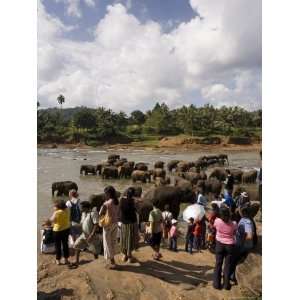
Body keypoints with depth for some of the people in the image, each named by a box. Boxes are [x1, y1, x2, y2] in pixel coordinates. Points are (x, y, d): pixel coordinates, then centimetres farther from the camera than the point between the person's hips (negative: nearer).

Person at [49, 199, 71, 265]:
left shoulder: (57, 212, -24)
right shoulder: (67, 210, -7)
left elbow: (52, 220, -13)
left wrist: (54, 211, -8)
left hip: (58, 230, -5)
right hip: (66, 229, 6)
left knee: (58, 245, 11)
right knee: (65, 244, 17)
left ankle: (58, 260, 21)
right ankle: (66, 259, 25)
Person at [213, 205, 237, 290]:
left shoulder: (217, 221, -18)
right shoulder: (233, 224, -19)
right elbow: (234, 233, -1)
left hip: (219, 244, 1)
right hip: (230, 245, -1)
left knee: (218, 264, 12)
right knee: (228, 265, 12)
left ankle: (217, 284, 19)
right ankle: (226, 284, 20)